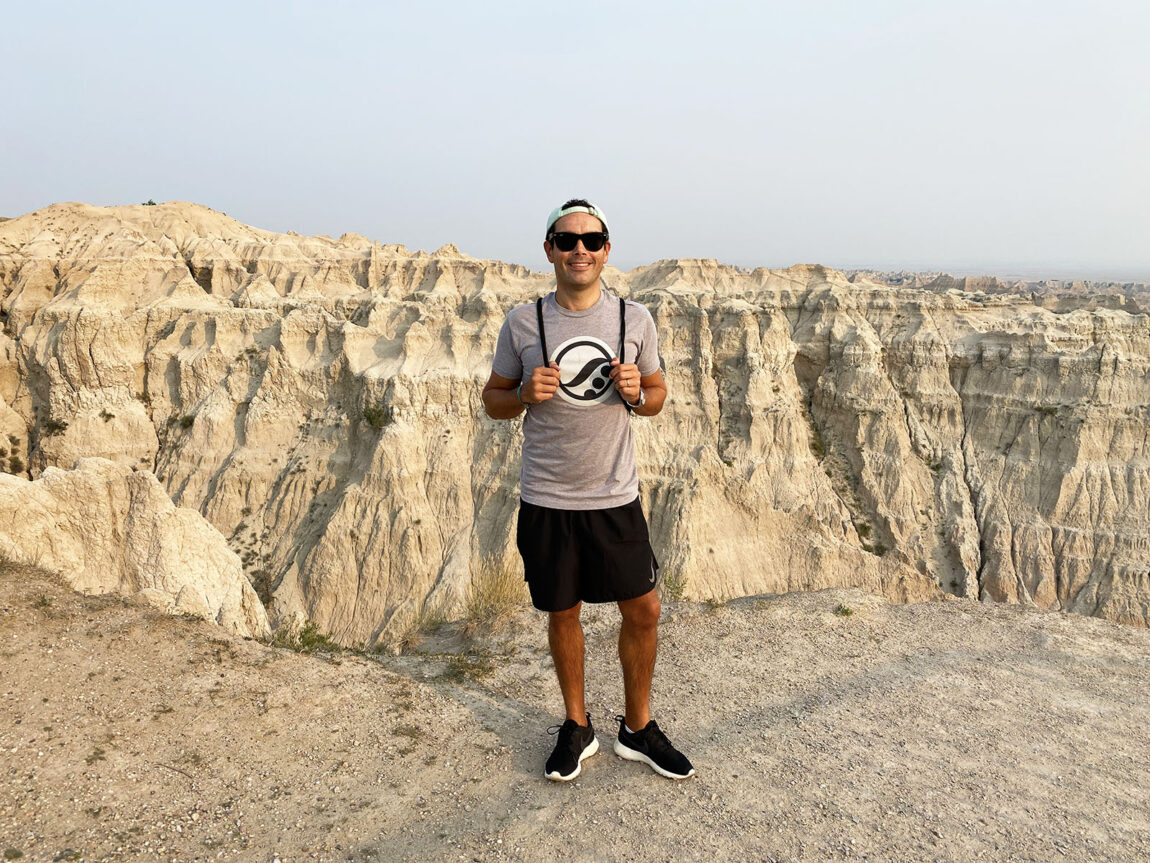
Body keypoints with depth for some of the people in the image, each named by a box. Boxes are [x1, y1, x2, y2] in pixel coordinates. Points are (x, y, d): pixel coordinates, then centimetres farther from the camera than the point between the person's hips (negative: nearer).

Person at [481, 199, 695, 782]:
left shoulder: (634, 319, 0)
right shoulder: (523, 322, -3)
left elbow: (657, 395, 11)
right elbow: (493, 401, 6)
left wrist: (636, 394, -12)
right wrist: (525, 393, -16)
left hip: (616, 498, 1)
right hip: (546, 500, -1)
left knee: (643, 611, 7)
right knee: (562, 614, 13)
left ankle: (637, 728, 30)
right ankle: (577, 727, 35)